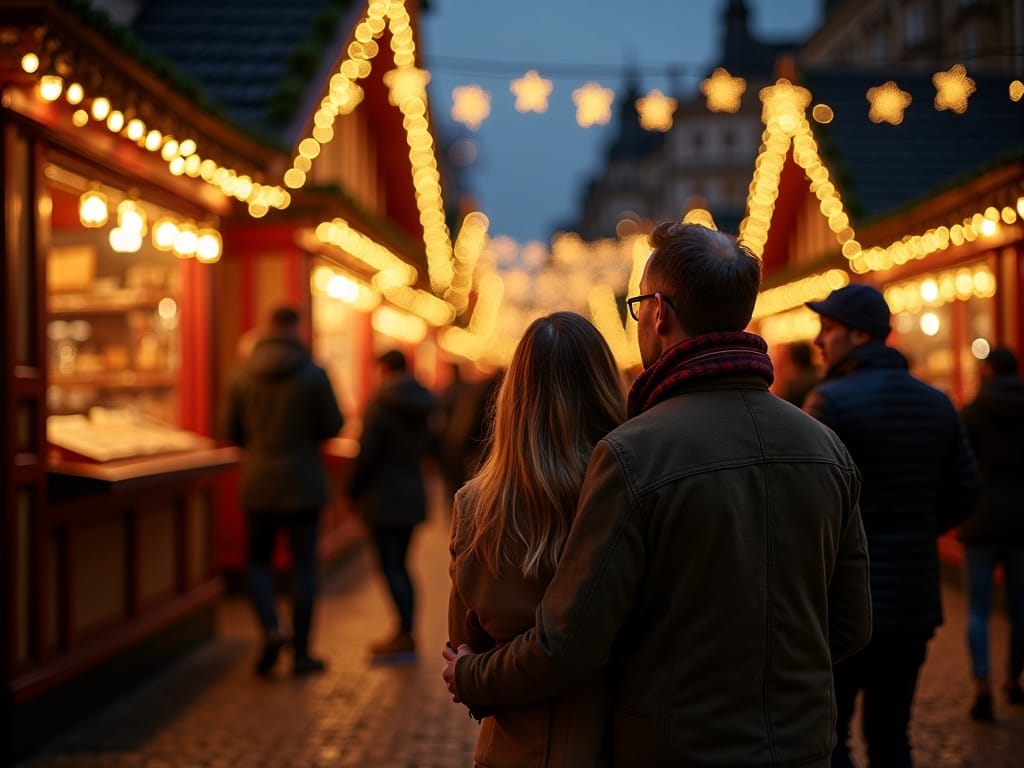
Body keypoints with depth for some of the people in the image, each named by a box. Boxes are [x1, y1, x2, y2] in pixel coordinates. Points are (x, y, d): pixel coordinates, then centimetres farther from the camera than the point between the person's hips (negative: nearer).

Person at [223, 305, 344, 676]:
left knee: (258, 560, 17)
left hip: (258, 482, 2)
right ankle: (301, 652, 10)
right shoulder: (313, 374, -10)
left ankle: (271, 630, -4)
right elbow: (333, 425, -6)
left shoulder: (244, 375, -2)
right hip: (302, 483, -2)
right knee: (304, 566, 6)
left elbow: (232, 432, 3)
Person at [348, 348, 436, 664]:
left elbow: (367, 455, -16)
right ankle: (404, 634, 19)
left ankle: (405, 638, -6)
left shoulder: (381, 405, -15)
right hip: (412, 495, 8)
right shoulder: (421, 404, 8)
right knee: (399, 566, 15)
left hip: (384, 498, -8)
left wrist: (353, 490, -3)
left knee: (391, 567, -4)